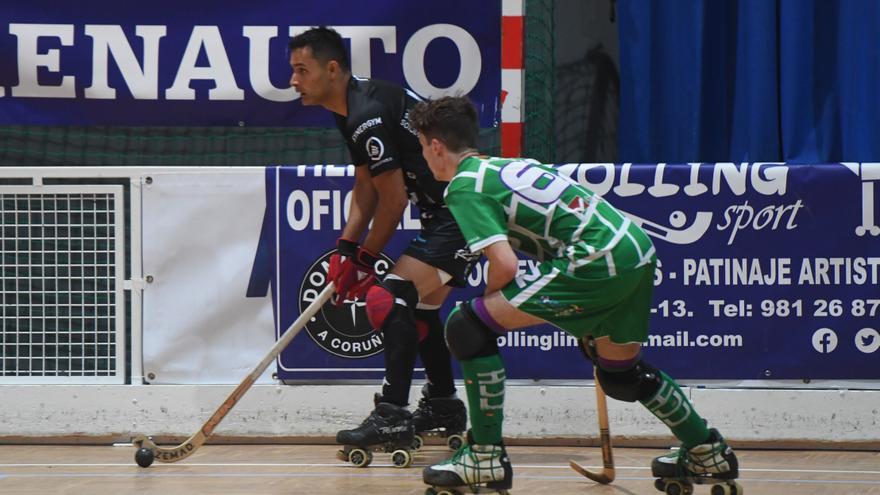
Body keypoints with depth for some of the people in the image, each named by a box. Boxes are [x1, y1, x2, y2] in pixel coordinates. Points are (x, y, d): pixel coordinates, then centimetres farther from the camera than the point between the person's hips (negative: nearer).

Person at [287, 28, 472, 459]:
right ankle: (442, 405, 36)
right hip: (447, 211, 11)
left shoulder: (368, 115, -22)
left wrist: (366, 259, -6)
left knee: (394, 298, -17)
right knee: (418, 305, 22)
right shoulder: (351, 110, 11)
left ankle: (392, 415, -21)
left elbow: (394, 199, -18)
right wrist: (346, 248, 7)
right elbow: (366, 187, 17)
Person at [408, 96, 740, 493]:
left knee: (468, 328, -4)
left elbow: (505, 265, -14)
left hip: (597, 261, -9)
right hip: (638, 249, 9)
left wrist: (488, 300, 8)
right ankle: (707, 451, 41)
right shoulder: (507, 164, 23)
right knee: (621, 374, 31)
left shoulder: (464, 187, -2)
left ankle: (486, 458, -3)